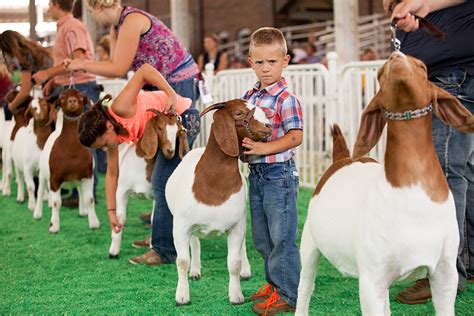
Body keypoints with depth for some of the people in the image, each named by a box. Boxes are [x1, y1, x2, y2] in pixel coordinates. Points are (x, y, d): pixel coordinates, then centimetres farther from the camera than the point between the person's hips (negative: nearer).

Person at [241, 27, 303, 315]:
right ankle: (274, 283, 32)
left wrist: (263, 148, -24)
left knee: (282, 238, -1)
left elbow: (296, 136, -19)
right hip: (256, 173, 8)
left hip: (279, 174, -8)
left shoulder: (285, 98, -14)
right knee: (261, 238, 17)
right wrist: (241, 145, 1)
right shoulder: (250, 96, 9)